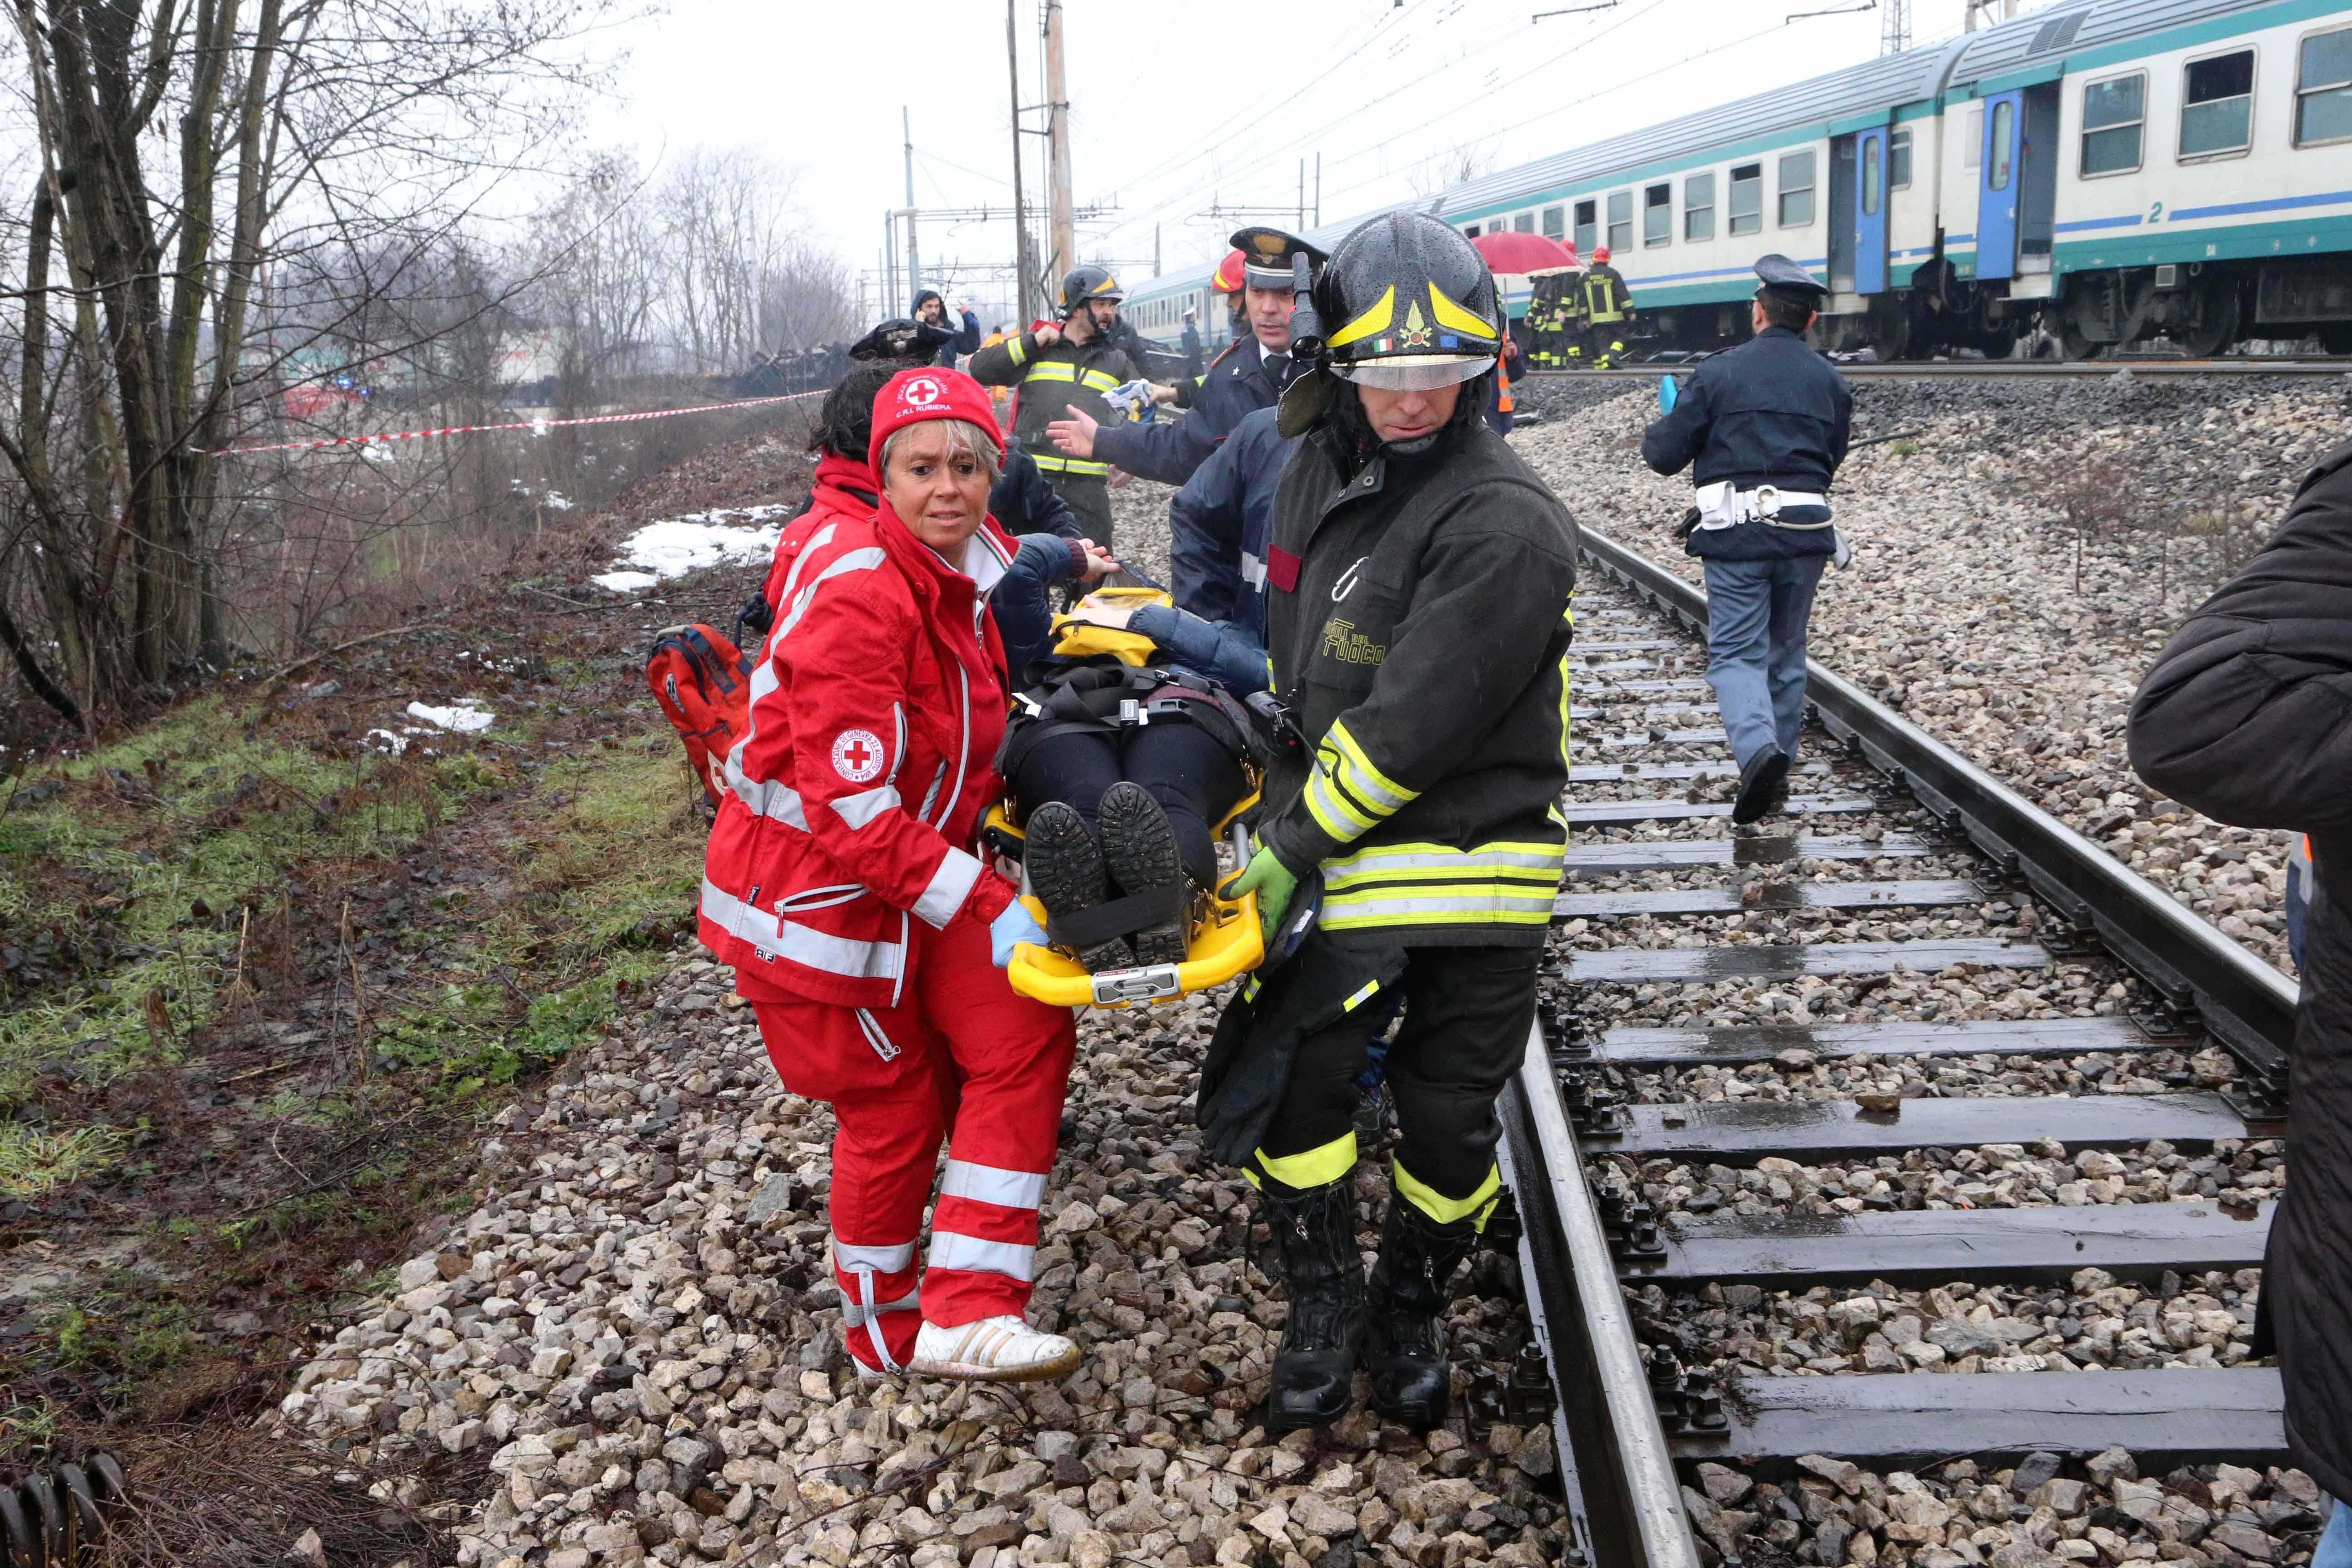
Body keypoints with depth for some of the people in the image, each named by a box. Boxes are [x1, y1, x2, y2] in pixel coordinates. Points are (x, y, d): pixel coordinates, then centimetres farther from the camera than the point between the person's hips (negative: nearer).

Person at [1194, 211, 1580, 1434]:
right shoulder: (1317, 473, 6)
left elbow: (1416, 724, -22)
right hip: (1337, 847, 5)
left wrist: (1298, 841, -17)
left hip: (1477, 861, -5)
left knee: (1448, 1118, 8)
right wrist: (1282, 799, 19)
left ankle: (1411, 1314, 34)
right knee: (1291, 1081, -1)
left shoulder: (1506, 522, -19)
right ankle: (1322, 1305, 23)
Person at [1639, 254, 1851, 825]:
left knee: (1736, 652, -1)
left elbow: (1666, 455, -2)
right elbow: (1832, 459, 18)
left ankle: (1758, 748, -27)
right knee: (1786, 653, 16)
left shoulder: (1719, 372, -3)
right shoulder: (1829, 381, 10)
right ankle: (1778, 774, 22)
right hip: (1805, 529, 4)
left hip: (1735, 531, -4)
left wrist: (1654, 434, 21)